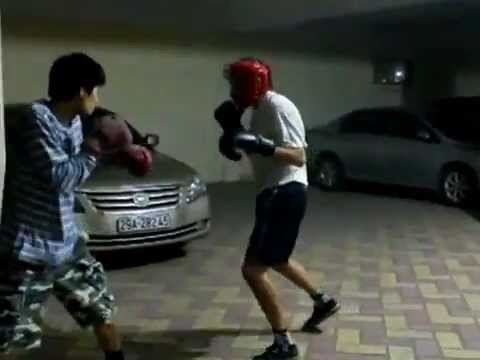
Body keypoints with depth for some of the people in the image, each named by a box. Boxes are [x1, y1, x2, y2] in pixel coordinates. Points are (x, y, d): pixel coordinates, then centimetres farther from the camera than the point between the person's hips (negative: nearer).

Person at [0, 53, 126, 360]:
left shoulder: (74, 122, 4)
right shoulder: (37, 117, -20)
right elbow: (61, 176, -25)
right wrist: (95, 150, -11)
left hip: (67, 246, 8)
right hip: (28, 251, -8)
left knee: (104, 308, 18)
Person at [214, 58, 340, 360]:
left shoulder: (279, 107, -17)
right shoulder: (259, 110, 13)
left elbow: (298, 157, -23)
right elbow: (254, 154, 19)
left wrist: (260, 144, -33)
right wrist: (234, 130, 5)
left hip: (286, 194, -11)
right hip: (273, 194, 11)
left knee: (253, 269, -11)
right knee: (276, 259, 28)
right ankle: (323, 301, 47)